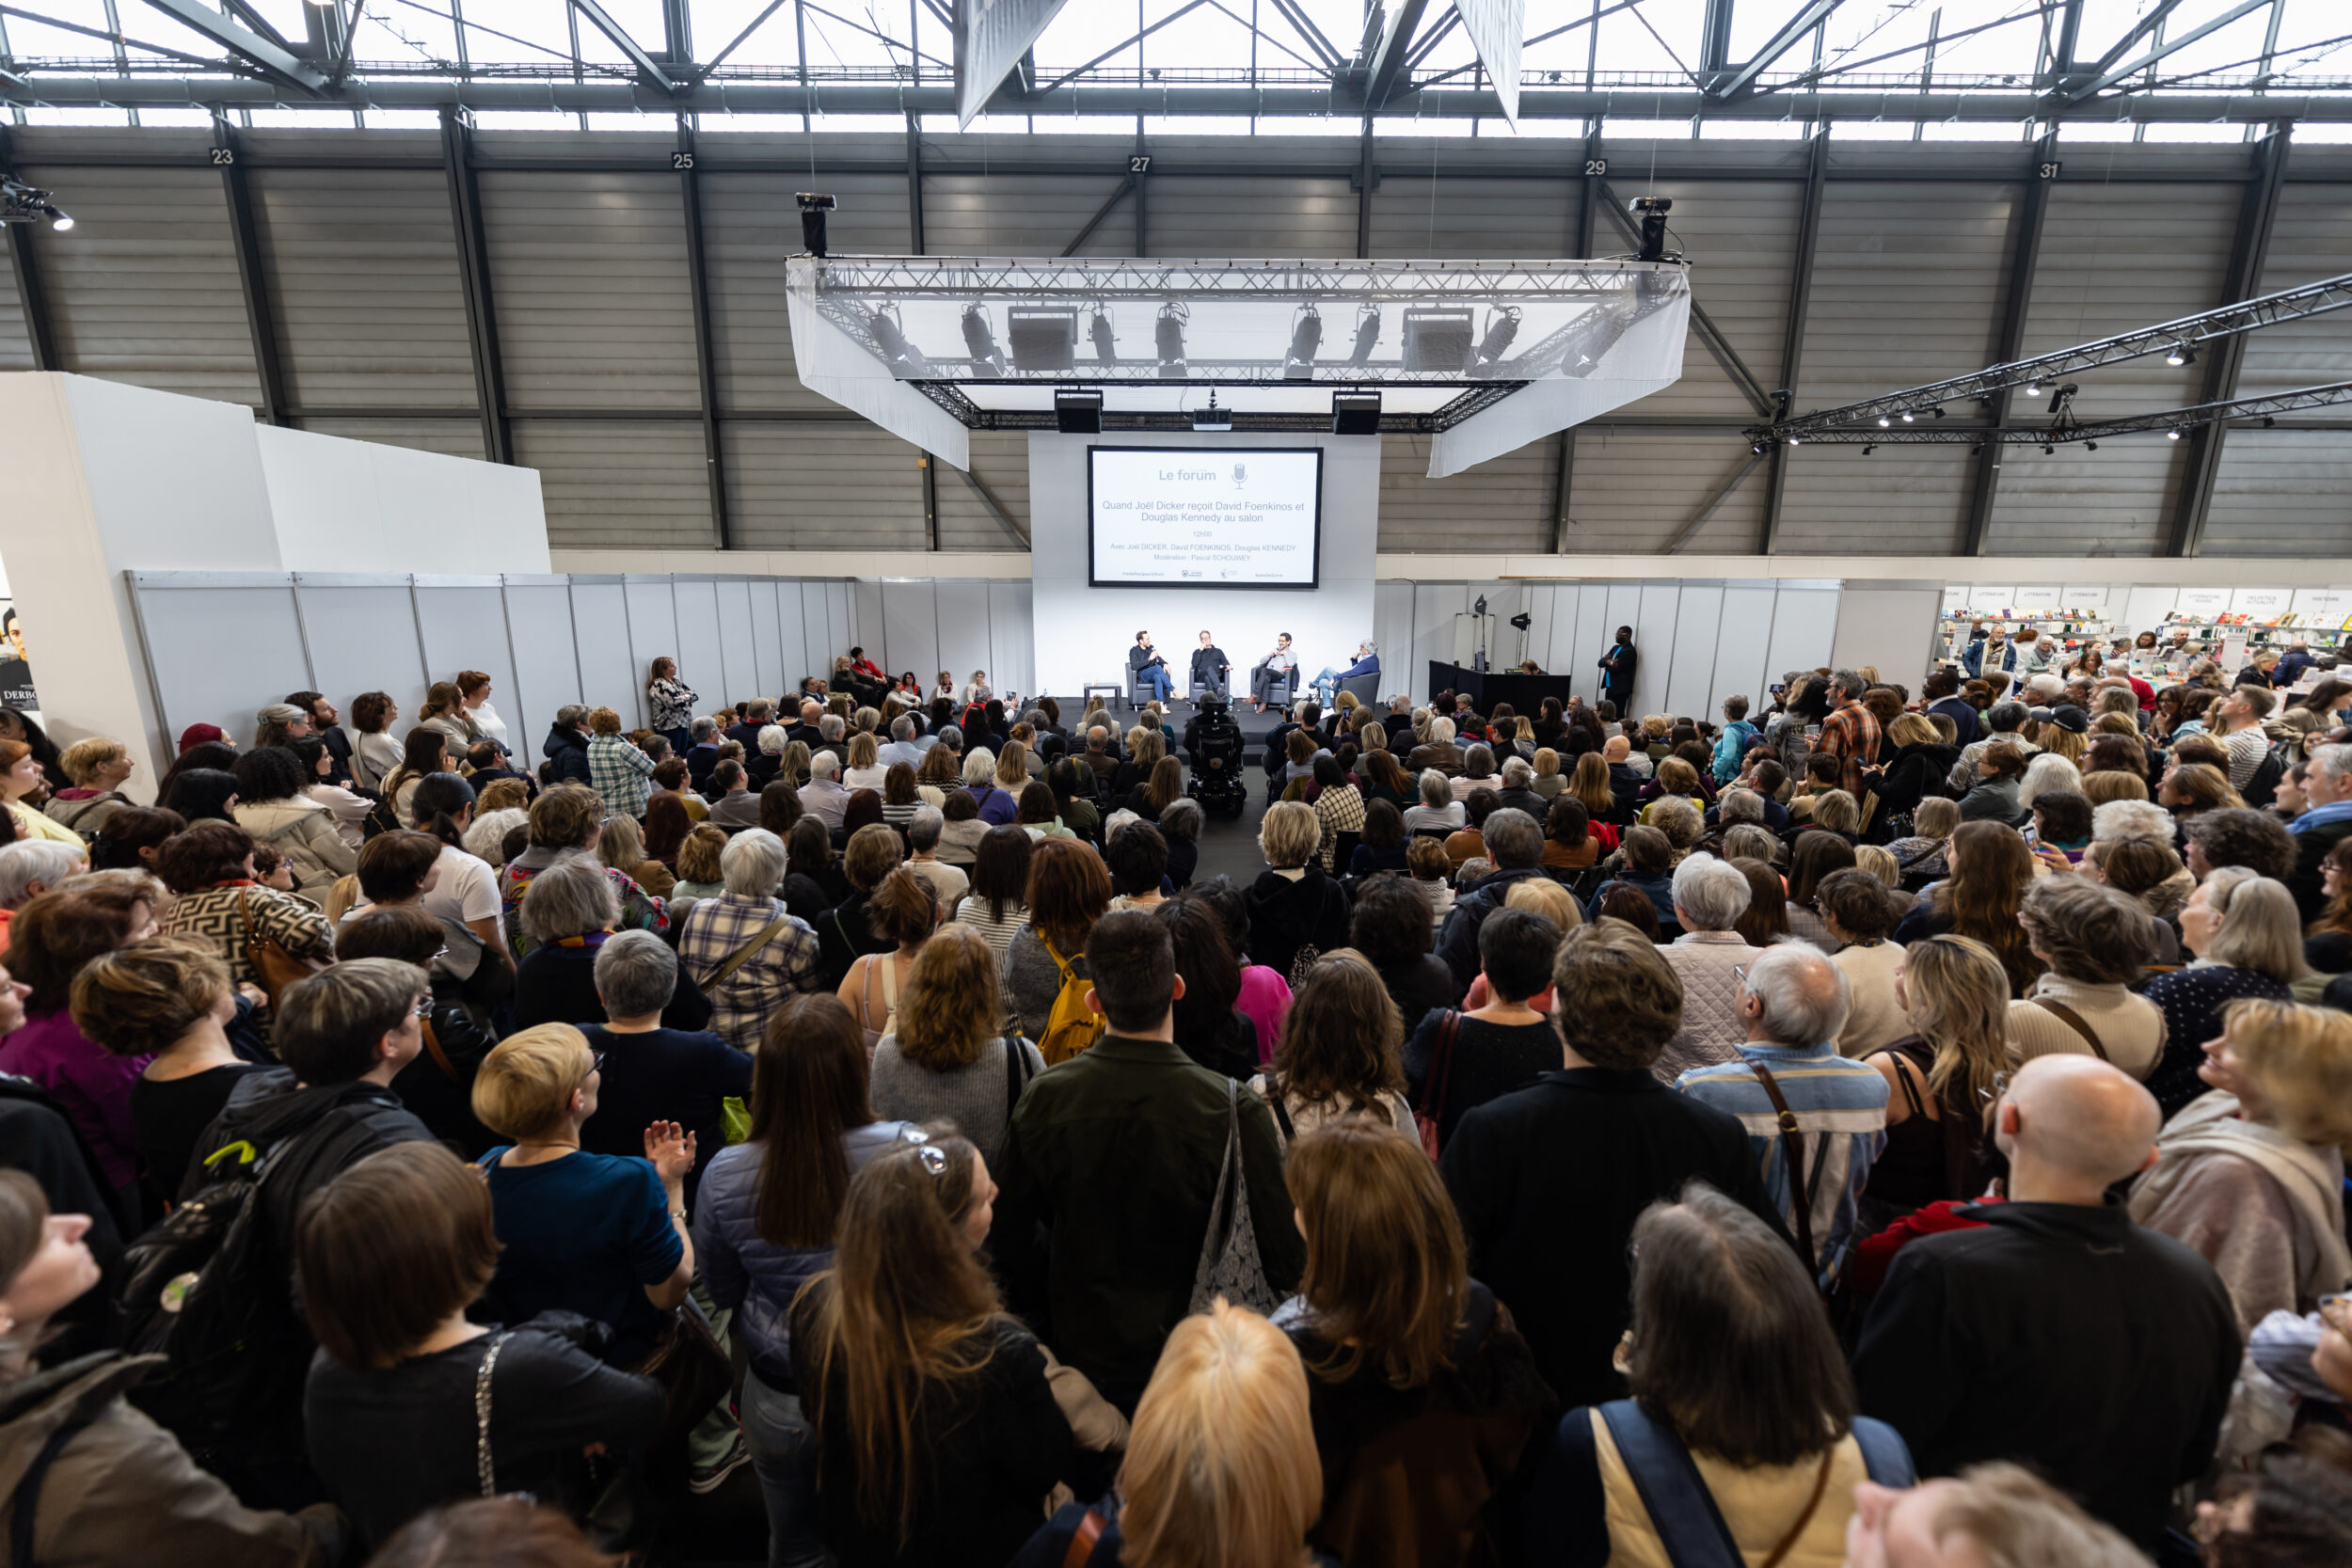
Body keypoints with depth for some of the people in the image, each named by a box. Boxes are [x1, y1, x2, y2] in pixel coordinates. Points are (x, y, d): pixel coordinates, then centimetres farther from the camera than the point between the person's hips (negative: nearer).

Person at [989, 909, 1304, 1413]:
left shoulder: (1045, 1097, -17)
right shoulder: (1235, 1110, -26)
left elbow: (1009, 1238, -4)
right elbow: (1285, 1257, -18)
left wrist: (1047, 1318, 13)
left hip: (1080, 1352, 3)